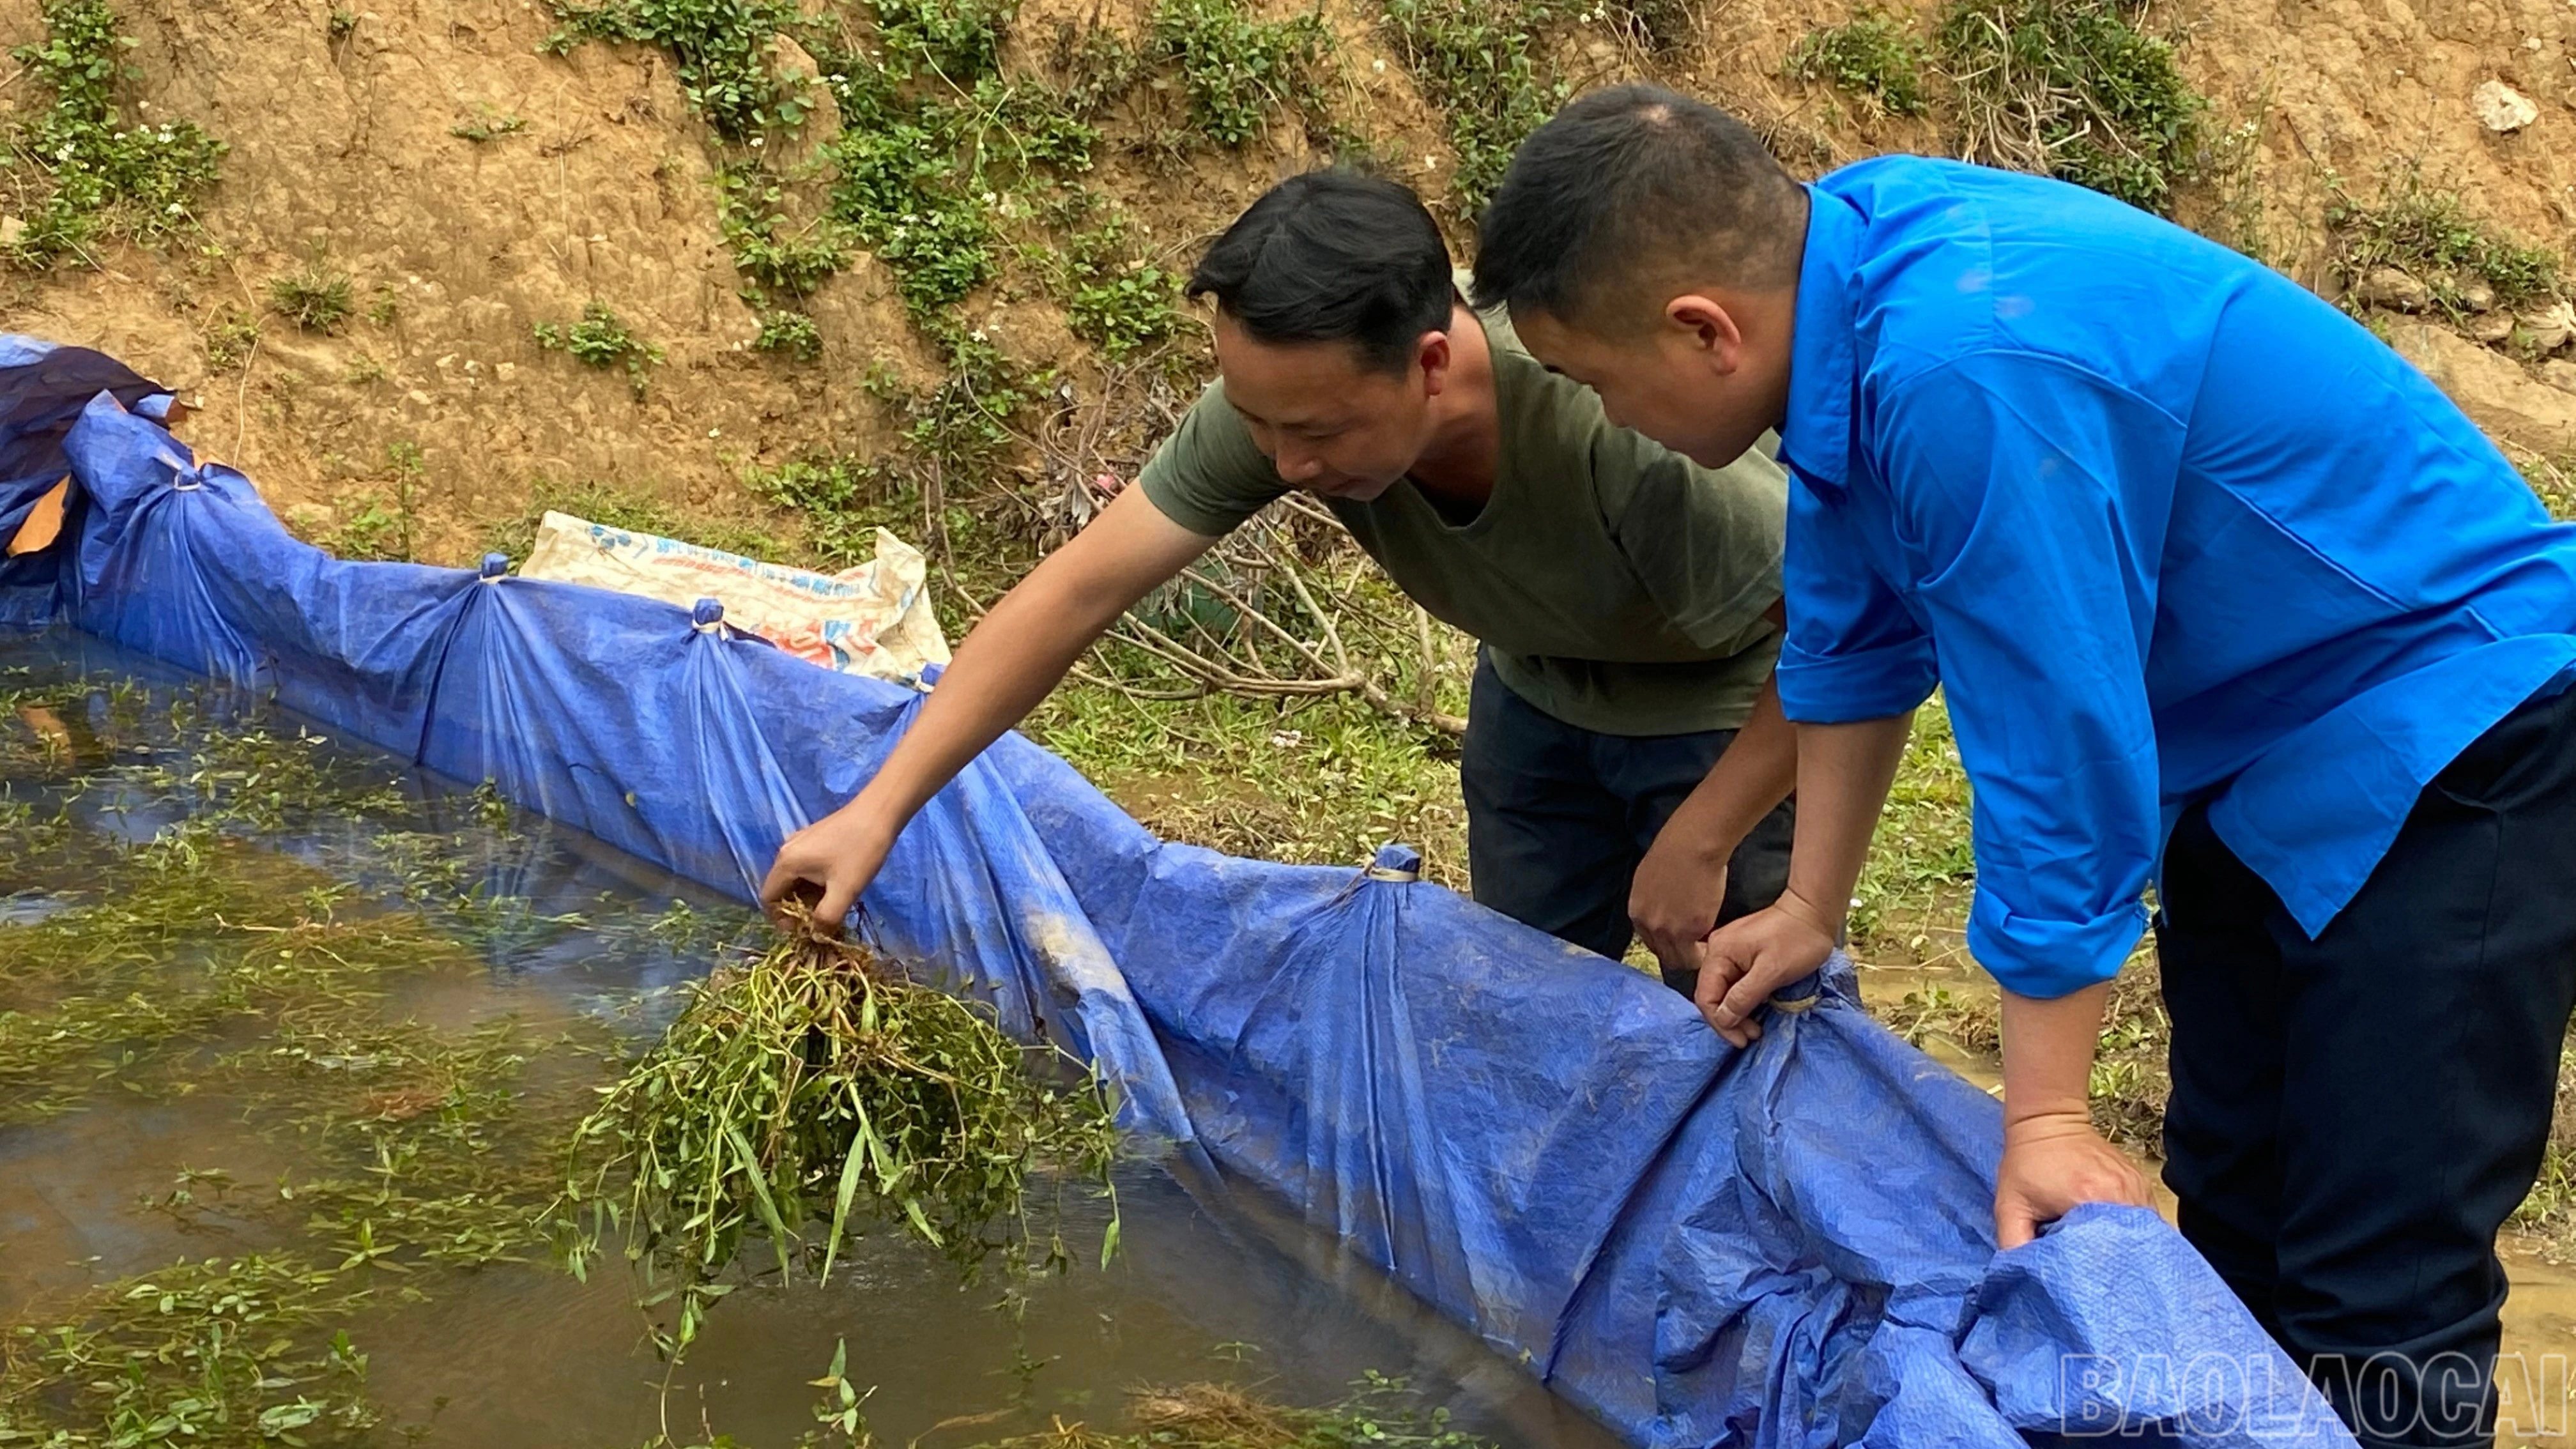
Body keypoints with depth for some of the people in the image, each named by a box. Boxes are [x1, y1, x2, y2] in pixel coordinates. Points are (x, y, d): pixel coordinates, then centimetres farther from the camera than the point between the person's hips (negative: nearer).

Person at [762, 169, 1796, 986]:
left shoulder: (1628, 432, -41)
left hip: (1731, 702, -4)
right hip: (1540, 687, 5)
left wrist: (1699, 842, -24)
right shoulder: (1281, 395, -27)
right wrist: (878, 809, -27)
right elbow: (1080, 589, -23)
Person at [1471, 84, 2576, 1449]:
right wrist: (1810, 906, 14)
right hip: (2263, 751, 9)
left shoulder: (1966, 372, -34)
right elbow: (1859, 632, 7)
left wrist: (2043, 1115, -20)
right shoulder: (1845, 248, -6)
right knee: (2231, 1204, 15)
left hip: (2446, 738, -9)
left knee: (2378, 1287, -9)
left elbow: (2057, 750, -29)